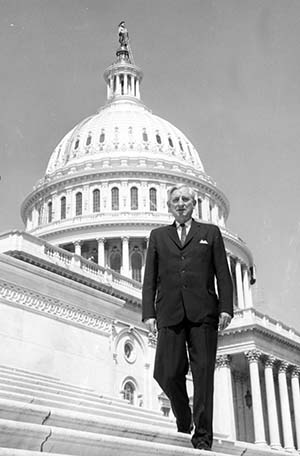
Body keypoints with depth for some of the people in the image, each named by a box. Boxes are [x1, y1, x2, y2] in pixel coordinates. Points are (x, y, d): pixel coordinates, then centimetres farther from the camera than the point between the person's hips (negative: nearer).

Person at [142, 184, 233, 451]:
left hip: (203, 312, -1)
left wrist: (226, 308, -3)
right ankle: (184, 422, 21)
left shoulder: (210, 233, 17)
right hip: (170, 313, 1)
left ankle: (203, 436, 0)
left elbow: (223, 274, 10)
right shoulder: (158, 236, 21)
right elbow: (150, 278, 14)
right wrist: (149, 312, 2)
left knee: (203, 373, -6)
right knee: (169, 374, -4)